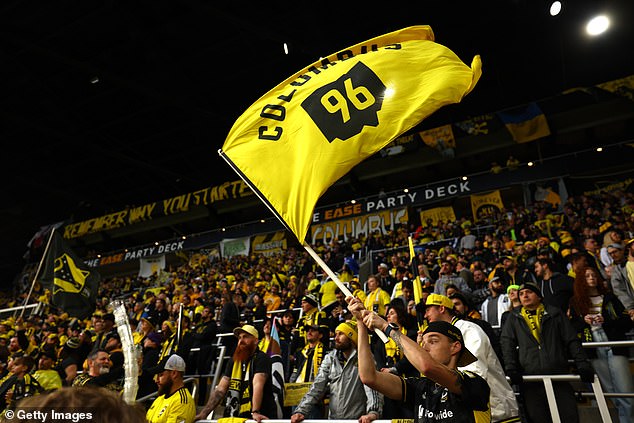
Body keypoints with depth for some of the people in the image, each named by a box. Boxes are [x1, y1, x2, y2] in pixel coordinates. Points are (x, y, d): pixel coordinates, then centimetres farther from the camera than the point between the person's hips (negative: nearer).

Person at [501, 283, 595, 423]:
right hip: (530, 379, 0)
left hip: (559, 376, 0)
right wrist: (511, 369, -9)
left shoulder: (554, 313, 13)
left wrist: (582, 364, -1)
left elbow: (572, 341, 10)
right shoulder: (514, 317, 12)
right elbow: (507, 343, 3)